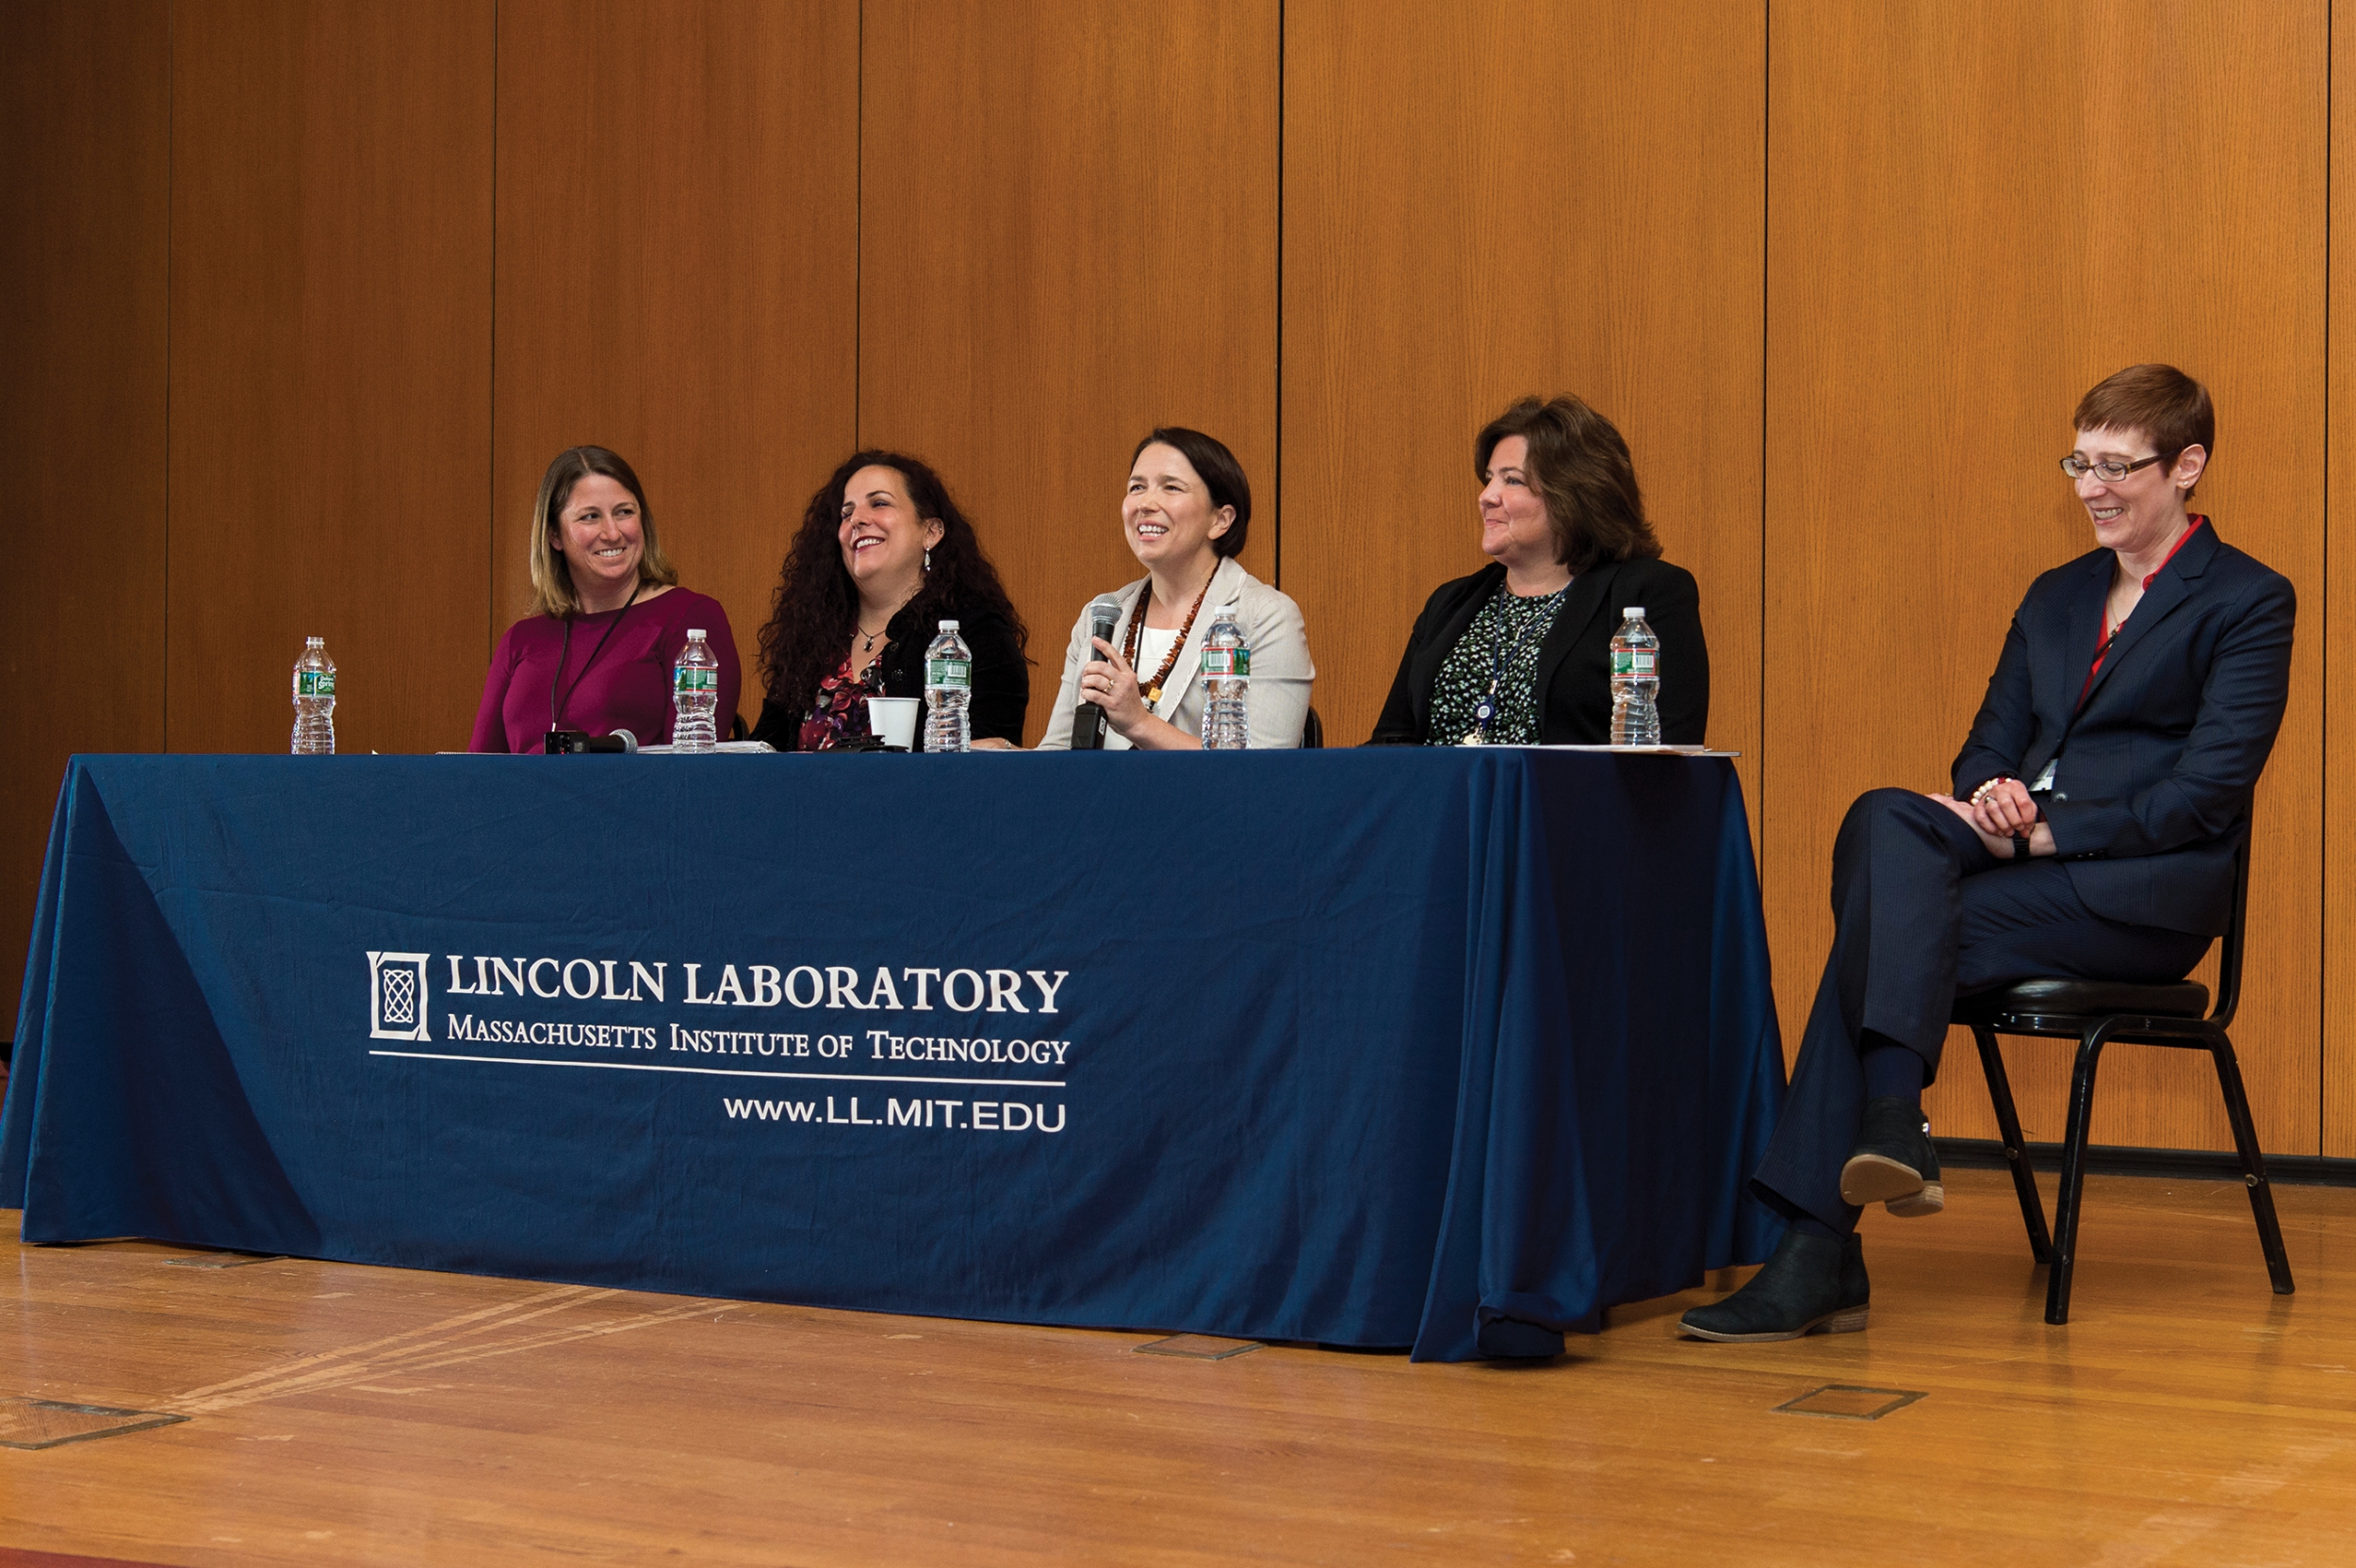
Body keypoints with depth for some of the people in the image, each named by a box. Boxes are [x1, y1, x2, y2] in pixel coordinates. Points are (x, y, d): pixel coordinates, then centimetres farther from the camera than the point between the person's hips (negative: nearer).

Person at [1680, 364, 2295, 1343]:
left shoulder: (2250, 601, 2)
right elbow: (1991, 743, 18)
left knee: (1881, 931, -26)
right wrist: (1986, 803, -8)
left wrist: (2045, 831, -16)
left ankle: (1820, 1254, -30)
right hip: (2026, 858, 6)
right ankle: (1891, 1124, -36)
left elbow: (2208, 793, -9)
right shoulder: (2055, 598, 23)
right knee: (1885, 820, -28)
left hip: (2147, 894, -6)